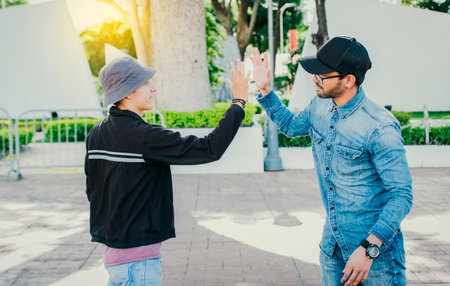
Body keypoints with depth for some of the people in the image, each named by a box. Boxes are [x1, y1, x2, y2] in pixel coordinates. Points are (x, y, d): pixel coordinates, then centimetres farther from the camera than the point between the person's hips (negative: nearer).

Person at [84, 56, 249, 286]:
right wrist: (239, 102, -13)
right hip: (136, 254, -9)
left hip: (110, 243, 9)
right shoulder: (144, 137, -21)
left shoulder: (95, 135, 4)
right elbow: (210, 149, -22)